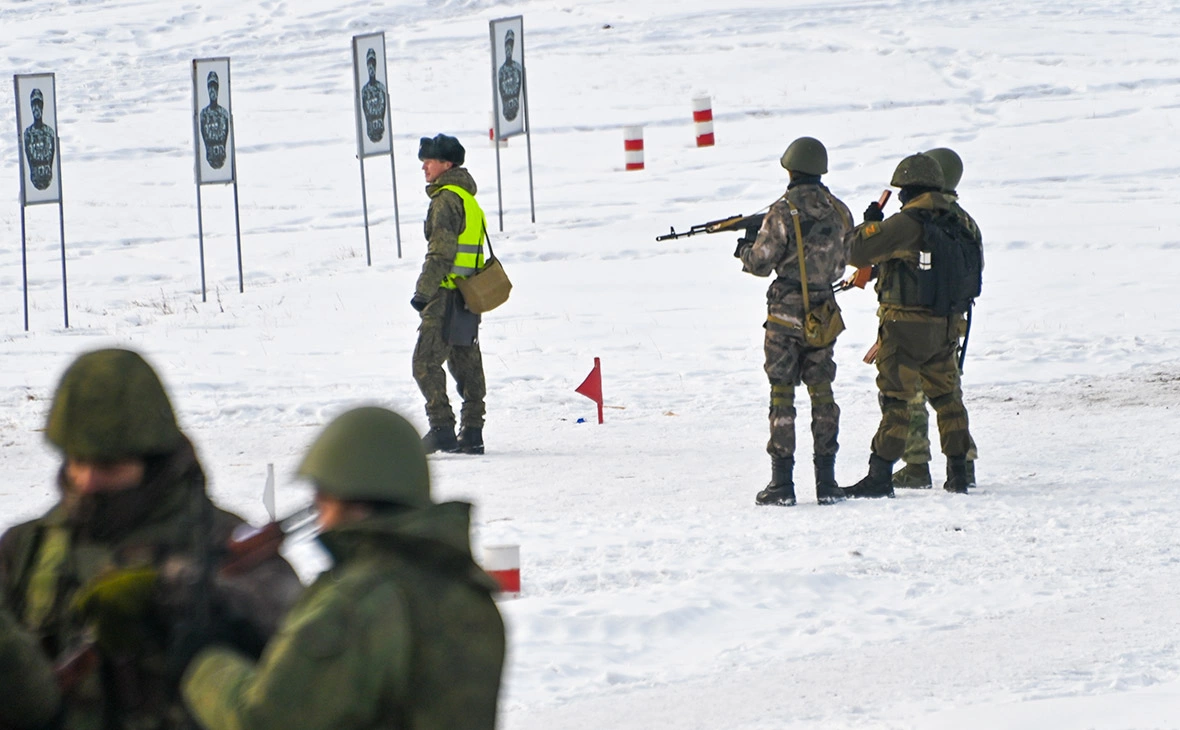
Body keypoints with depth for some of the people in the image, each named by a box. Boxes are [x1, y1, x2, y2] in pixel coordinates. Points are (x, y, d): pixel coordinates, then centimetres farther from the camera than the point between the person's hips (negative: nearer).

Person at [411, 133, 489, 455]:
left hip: (448, 293, -10)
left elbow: (441, 251, -18)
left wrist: (423, 291, -18)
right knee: (466, 364, 10)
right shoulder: (468, 198, 18)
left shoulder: (446, 199, -12)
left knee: (426, 362, -8)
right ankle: (472, 433, 10)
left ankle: (442, 429, -14)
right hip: (469, 293, 10)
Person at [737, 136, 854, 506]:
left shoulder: (782, 213, -13)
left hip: (786, 312, -4)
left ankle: (782, 484, -3)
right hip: (824, 308, 4)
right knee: (822, 393, 10)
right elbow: (841, 264, 12)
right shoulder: (839, 212, 4)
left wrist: (744, 251, 12)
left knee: (782, 393, -1)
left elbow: (761, 264, -10)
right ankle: (826, 482, 7)